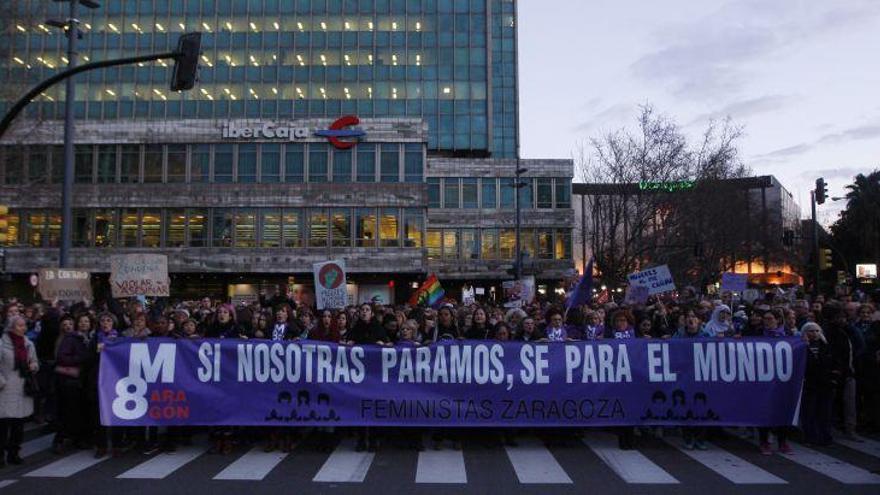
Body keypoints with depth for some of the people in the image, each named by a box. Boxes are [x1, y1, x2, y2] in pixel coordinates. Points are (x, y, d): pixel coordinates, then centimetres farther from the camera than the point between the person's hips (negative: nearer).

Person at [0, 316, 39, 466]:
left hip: (23, 390, 5)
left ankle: (14, 453, 18)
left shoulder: (29, 344, 11)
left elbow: (35, 362, 20)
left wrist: (34, 366, -2)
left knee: (19, 423, 9)